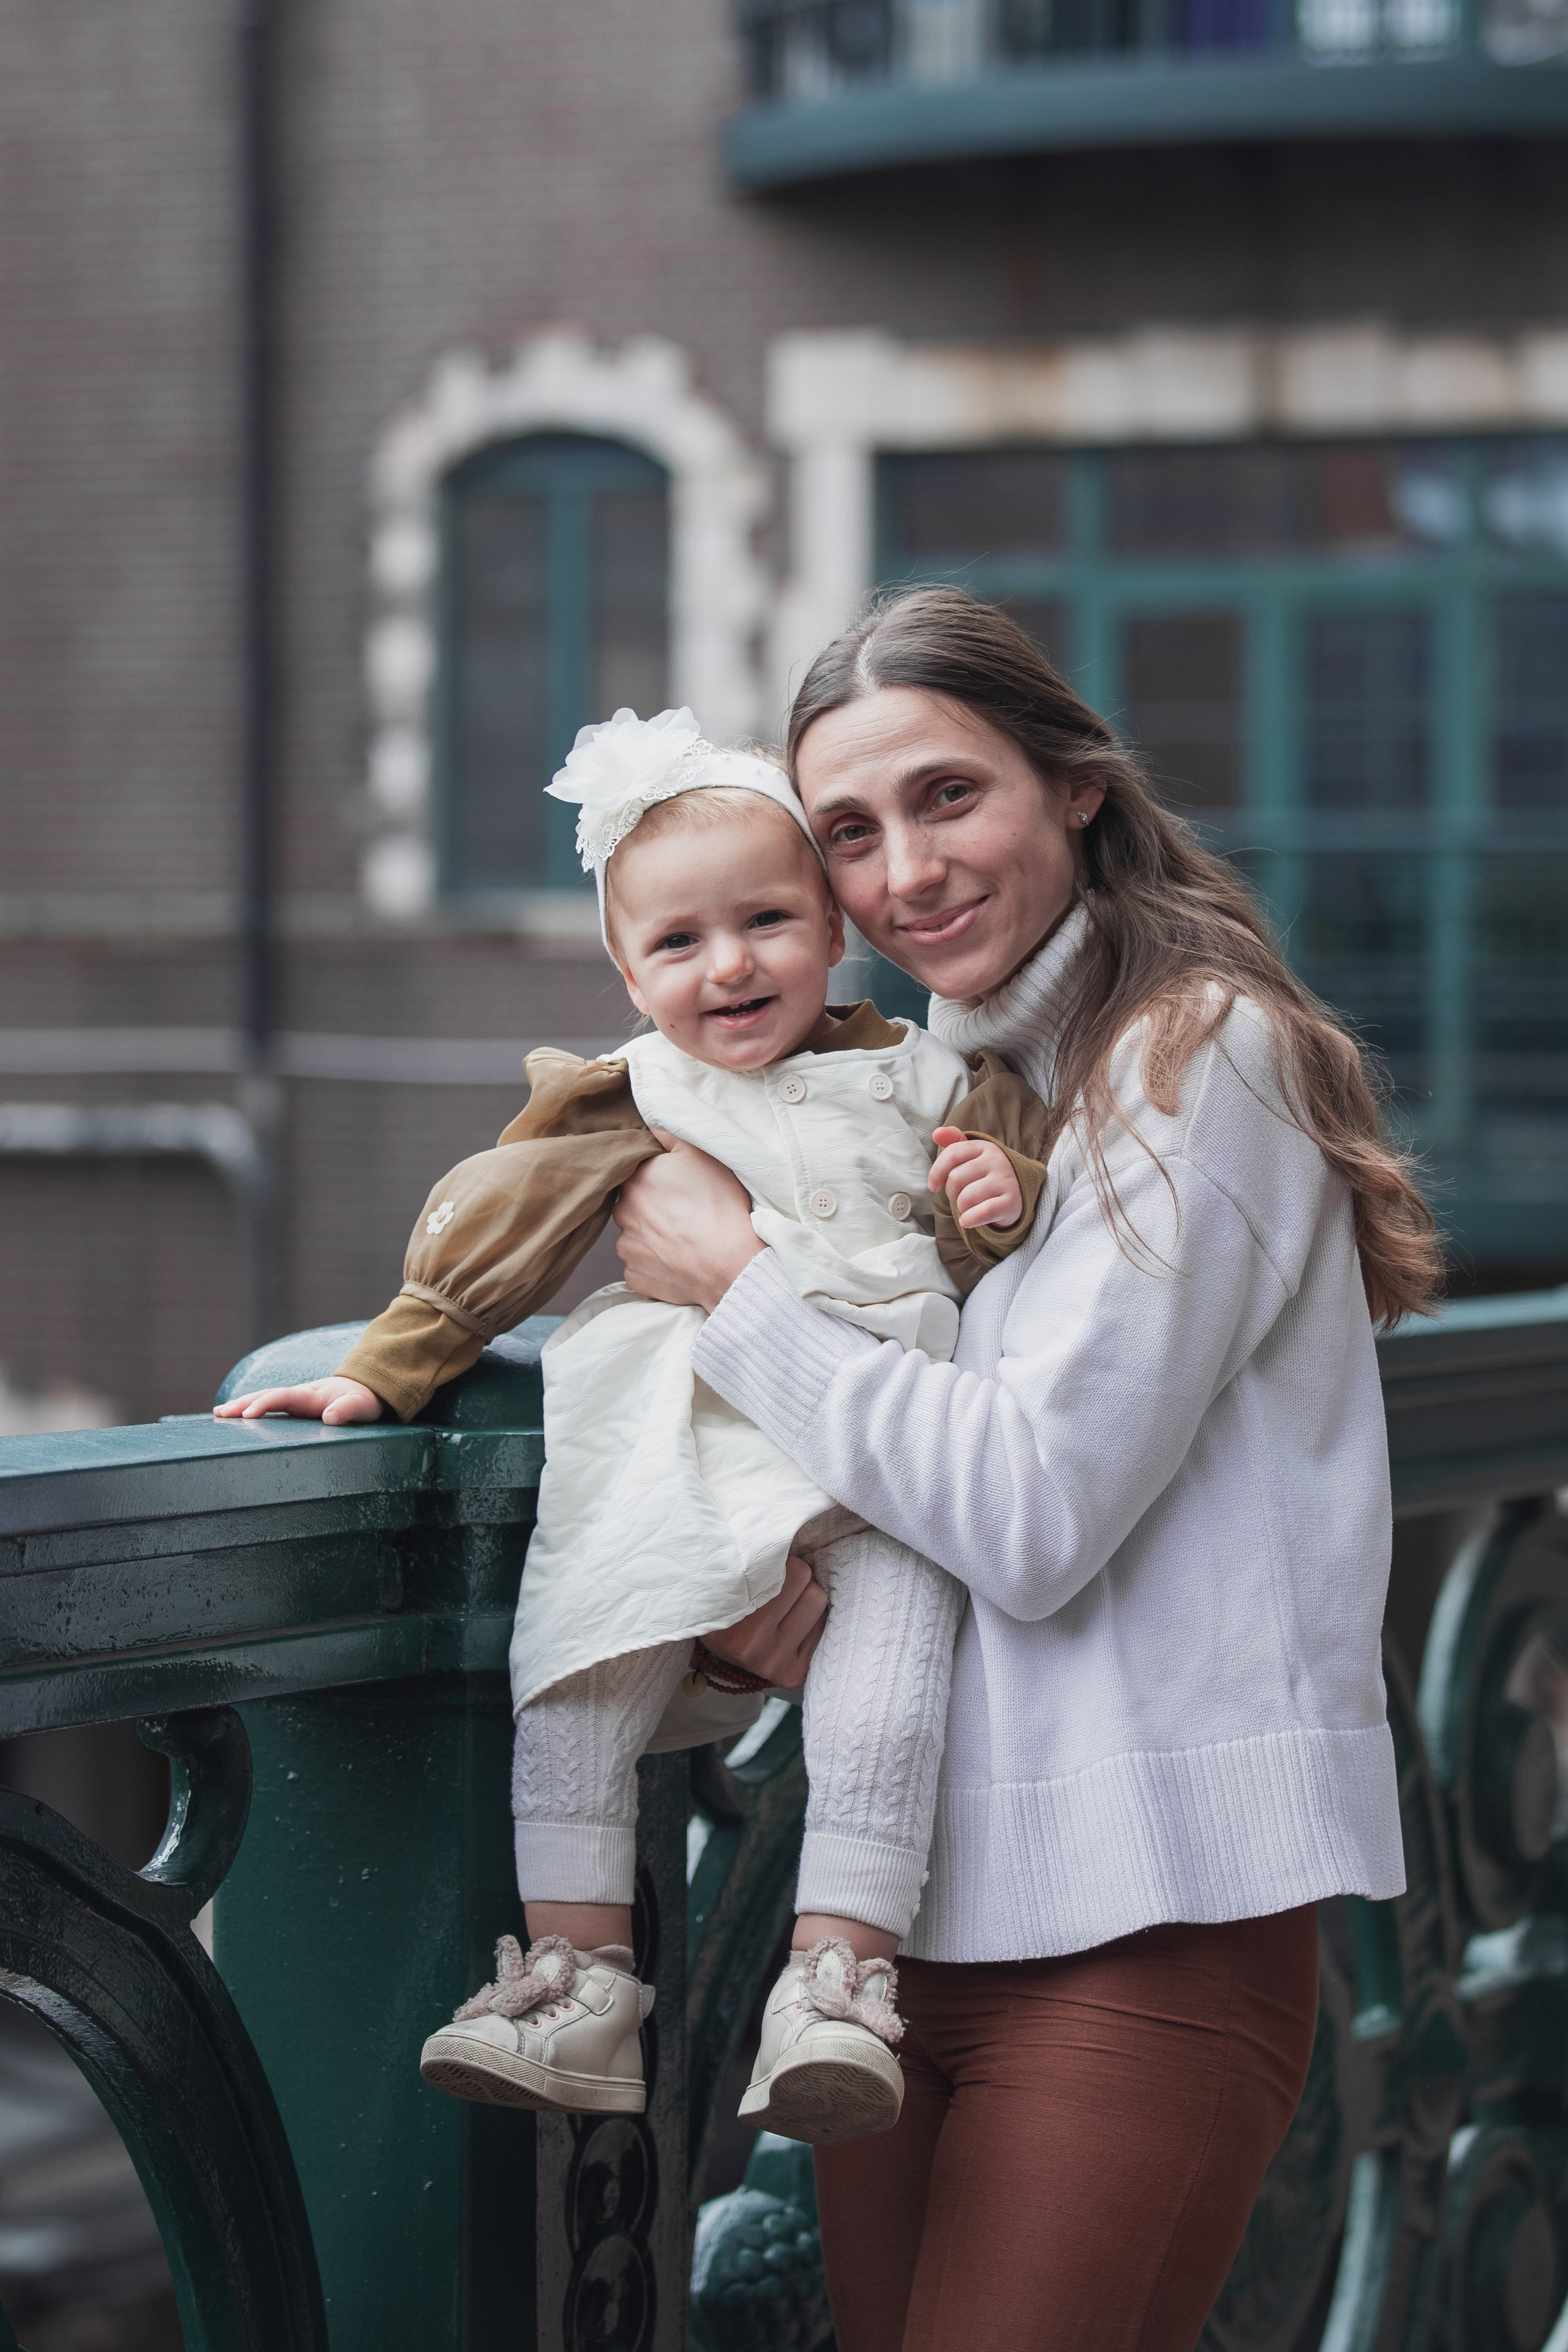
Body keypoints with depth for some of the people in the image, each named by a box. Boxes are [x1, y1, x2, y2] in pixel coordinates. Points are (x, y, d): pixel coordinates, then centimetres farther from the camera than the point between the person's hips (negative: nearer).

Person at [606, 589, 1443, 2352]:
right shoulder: (956, 1079, 16)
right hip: (920, 1897, 8)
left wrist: (734, 1283, -9)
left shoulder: (1199, 1053, -9)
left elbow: (1030, 1512, -17)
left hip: (1140, 1930, -8)